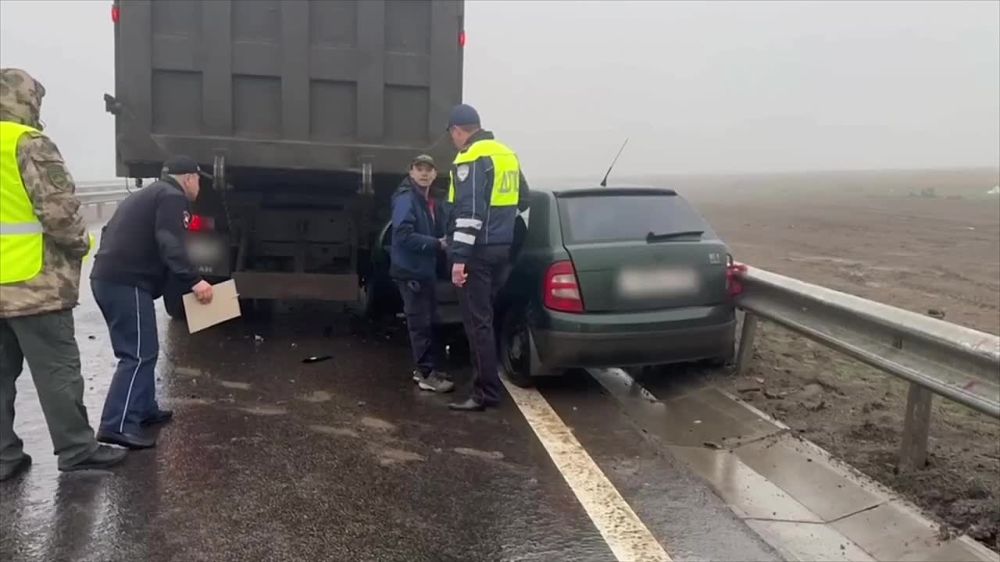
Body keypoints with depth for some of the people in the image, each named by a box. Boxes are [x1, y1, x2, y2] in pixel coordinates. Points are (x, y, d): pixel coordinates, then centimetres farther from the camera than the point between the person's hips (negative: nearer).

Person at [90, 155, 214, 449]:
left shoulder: (147, 195, 26)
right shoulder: (172, 197, -5)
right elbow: (170, 244, -20)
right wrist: (193, 280, -28)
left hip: (107, 277, 10)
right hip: (126, 282, -10)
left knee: (140, 351, 19)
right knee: (139, 354, -11)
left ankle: (144, 409, 25)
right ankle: (118, 425, -15)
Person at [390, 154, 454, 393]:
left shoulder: (428, 201, 16)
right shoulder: (406, 198, -14)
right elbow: (403, 235, -24)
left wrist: (442, 241, 2)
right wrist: (437, 244, -20)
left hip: (425, 269, 10)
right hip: (410, 270, -10)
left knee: (427, 320, 15)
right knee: (421, 322, -6)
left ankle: (424, 368, 25)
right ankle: (427, 373, -1)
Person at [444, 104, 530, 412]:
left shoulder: (471, 159, -13)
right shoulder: (507, 155, 15)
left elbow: (469, 213, -21)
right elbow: (523, 200, 24)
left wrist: (459, 257, -21)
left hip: (478, 252, -9)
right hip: (502, 248, 9)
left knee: (477, 322, -4)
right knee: (484, 318, 18)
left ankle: (487, 393, -2)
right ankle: (487, 382, 27)